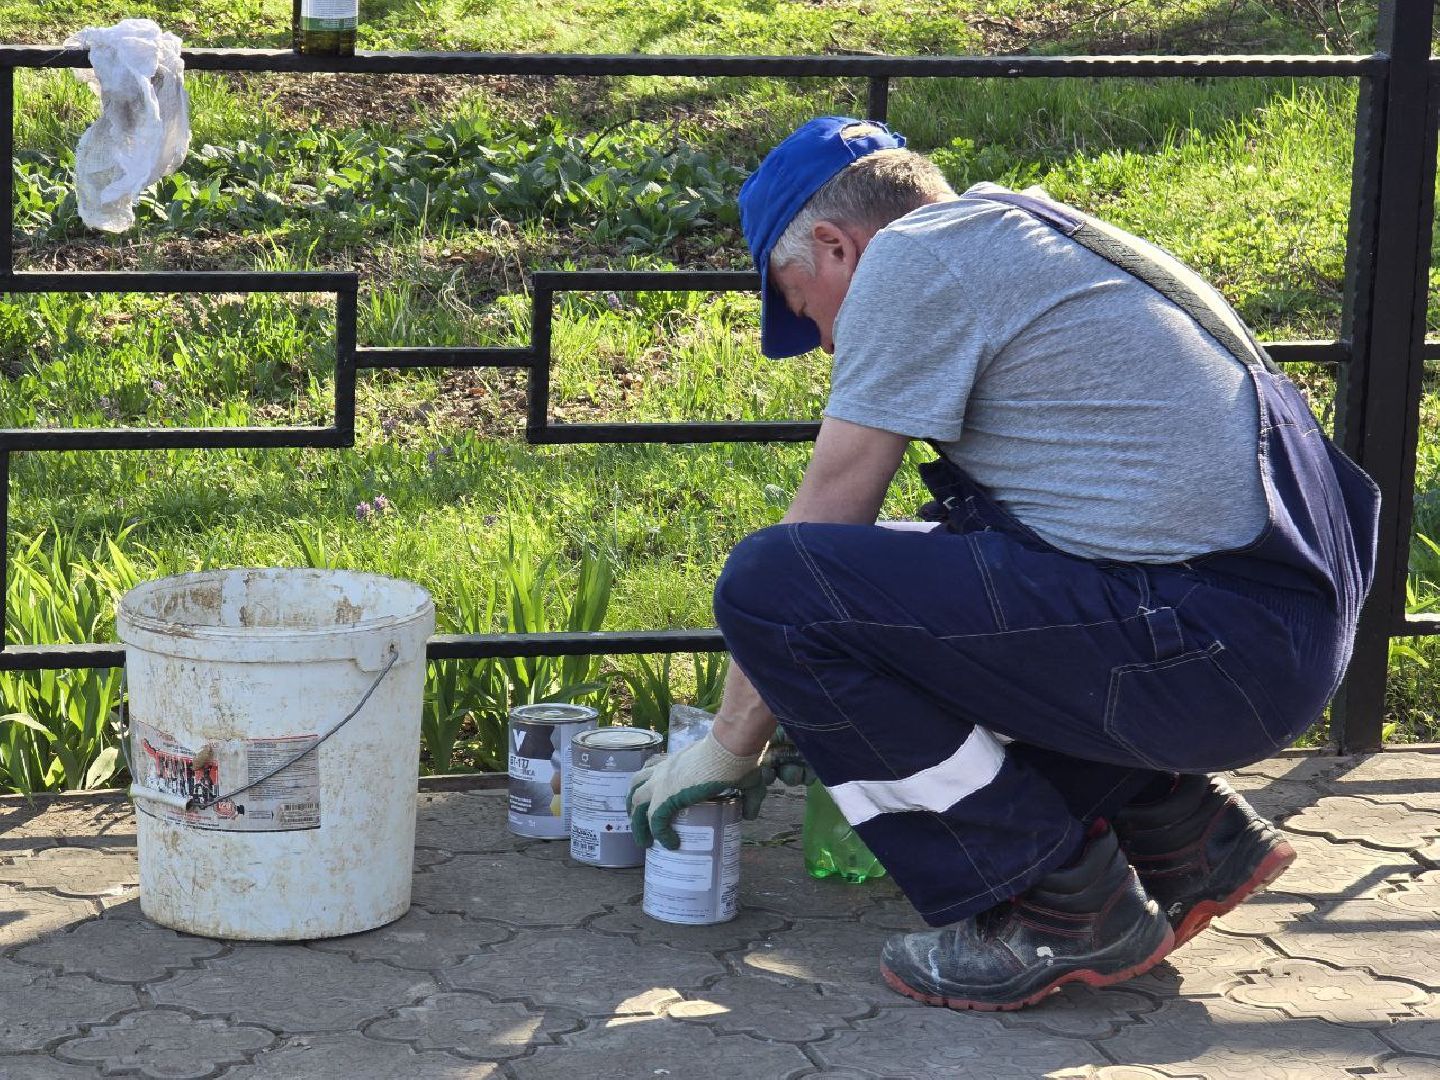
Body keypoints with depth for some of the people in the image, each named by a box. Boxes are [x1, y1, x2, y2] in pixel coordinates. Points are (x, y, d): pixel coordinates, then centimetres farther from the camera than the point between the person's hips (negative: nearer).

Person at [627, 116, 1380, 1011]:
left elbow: (828, 513, -1)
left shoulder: (908, 258, -3)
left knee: (771, 588, -13)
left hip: (1210, 650, -10)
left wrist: (730, 744, 9)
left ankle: (1063, 905, -5)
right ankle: (1182, 830, 18)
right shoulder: (1024, 230, 25)